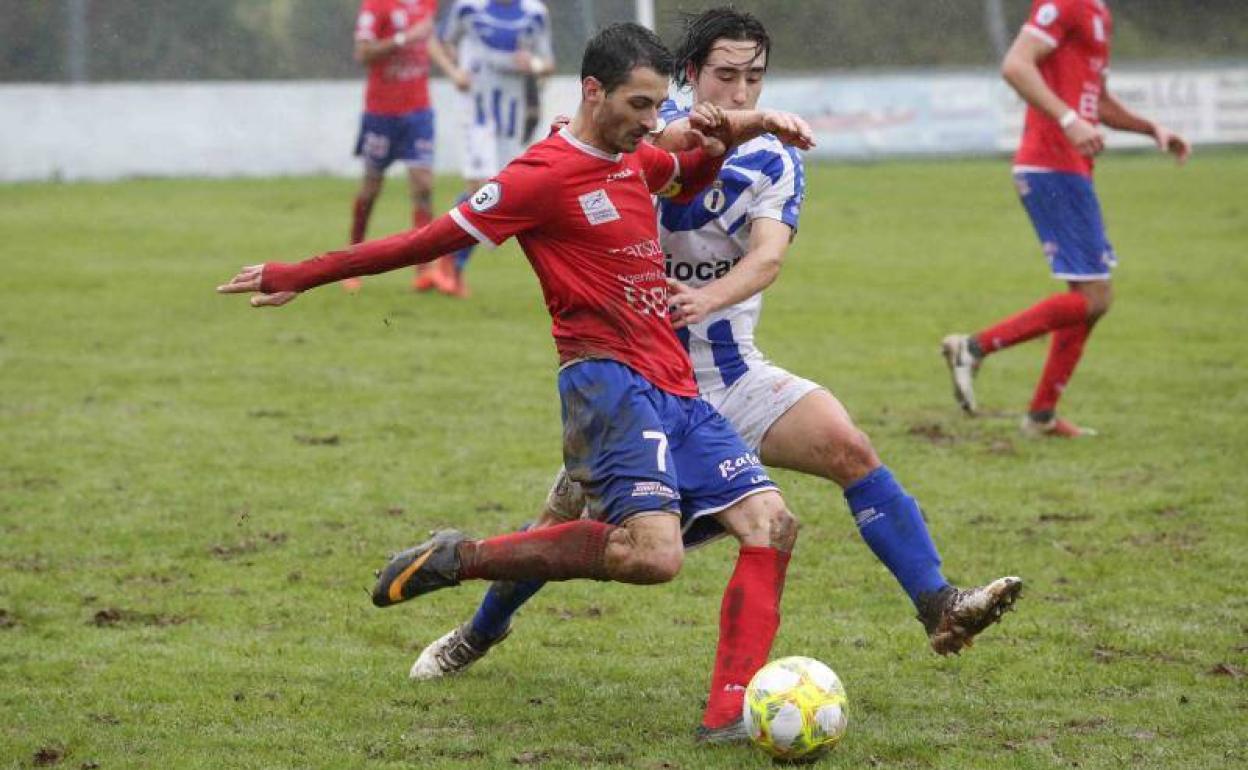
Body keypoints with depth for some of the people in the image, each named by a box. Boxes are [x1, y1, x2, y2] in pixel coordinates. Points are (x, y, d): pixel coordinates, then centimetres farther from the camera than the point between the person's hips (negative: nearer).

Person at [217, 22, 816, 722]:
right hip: (610, 377, -9)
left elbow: (690, 177, 42)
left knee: (773, 523, -6)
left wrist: (736, 129, 20)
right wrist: (302, 276, -2)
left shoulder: (634, 160, 17)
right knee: (654, 552, -26)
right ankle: (462, 559, -11)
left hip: (676, 391, 9)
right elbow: (430, 241, -4)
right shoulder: (546, 174, -9)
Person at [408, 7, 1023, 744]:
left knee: (849, 449, -20)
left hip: (733, 376, 1)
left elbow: (769, 254, -17)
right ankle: (482, 630, 32)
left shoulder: (776, 161, -2)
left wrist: (710, 297, -39)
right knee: (566, 518, 3)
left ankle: (939, 607, -21)